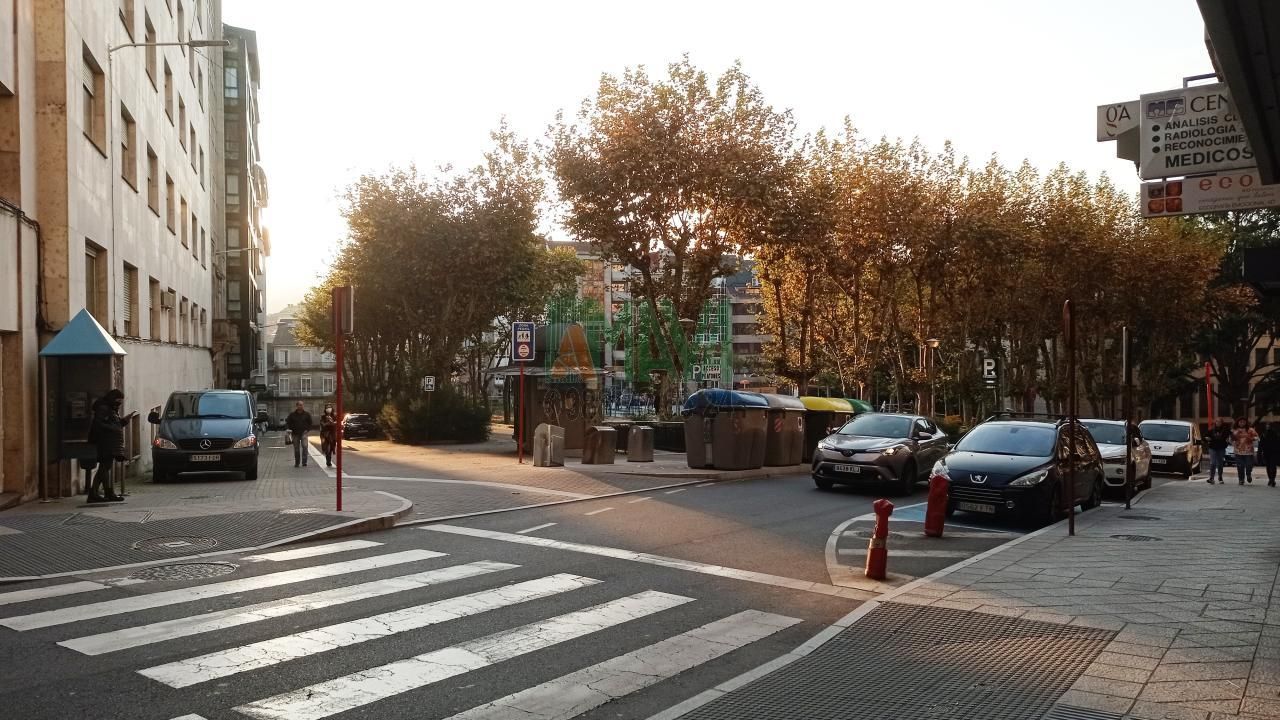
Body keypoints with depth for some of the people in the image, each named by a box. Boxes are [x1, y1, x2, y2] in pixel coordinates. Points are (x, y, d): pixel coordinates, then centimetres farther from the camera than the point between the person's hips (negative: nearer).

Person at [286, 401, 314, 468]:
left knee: (304, 446, -18)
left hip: (304, 433, -1)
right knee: (296, 449, 7)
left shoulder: (307, 414, 2)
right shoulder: (292, 415, 2)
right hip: (295, 434, 1)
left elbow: (310, 423, 10)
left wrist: (307, 429, -1)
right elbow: (288, 422, 9)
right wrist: (290, 429, -5)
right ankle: (297, 463, 19)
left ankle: (304, 462, -14)